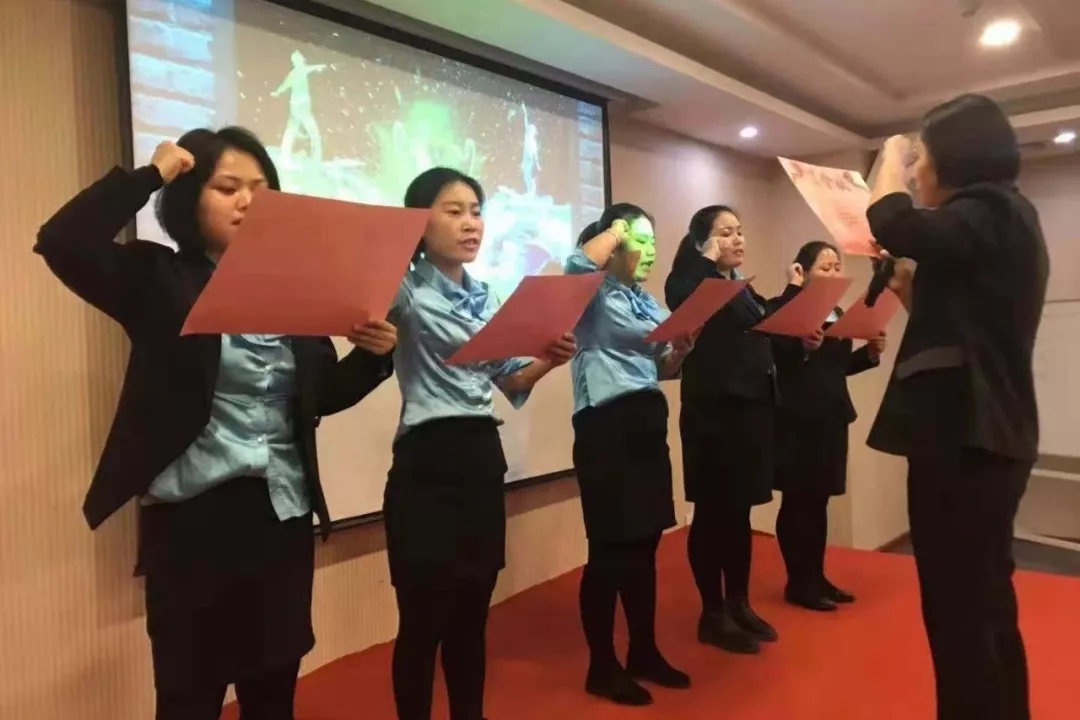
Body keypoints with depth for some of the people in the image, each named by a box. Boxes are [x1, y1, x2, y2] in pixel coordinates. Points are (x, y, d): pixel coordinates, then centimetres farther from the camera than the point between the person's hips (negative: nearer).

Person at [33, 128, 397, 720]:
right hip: (192, 516, -4)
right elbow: (60, 243, -21)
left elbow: (322, 396, 9)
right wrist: (151, 175, -12)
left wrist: (372, 354, -9)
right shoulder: (158, 278, -3)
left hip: (284, 514, 4)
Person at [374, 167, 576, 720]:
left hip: (483, 456, 7)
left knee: (472, 614, 18)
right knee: (424, 619, 5)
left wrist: (549, 361, 0)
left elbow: (507, 380, 15)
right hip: (427, 462, -6)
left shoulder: (485, 297, 13)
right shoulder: (404, 292, -7)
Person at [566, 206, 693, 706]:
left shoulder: (648, 302, 17)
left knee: (645, 543, 14)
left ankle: (644, 652, 28)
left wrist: (681, 348, -3)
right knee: (610, 546, -1)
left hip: (649, 421, 8)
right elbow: (577, 263, -30)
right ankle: (601, 666, 13)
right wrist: (615, 229, -12)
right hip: (605, 424, -8)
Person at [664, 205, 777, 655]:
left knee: (740, 512, 15)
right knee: (713, 512, 2)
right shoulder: (696, 285, -6)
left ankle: (739, 604, 28)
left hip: (752, 410, 8)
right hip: (713, 413, -8)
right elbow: (678, 299, -30)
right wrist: (707, 259, -16)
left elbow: (761, 343, 19)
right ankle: (713, 614, 14)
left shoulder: (744, 290, 18)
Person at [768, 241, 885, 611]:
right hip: (797, 418, -8)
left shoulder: (838, 313, 16)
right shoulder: (783, 307, -8)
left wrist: (870, 352, 0)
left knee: (819, 500, 13)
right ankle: (798, 583, 9)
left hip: (832, 416, 8)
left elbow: (841, 365, 16)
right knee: (798, 500, 0)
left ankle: (817, 577, 23)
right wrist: (803, 347, -36)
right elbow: (780, 361, -19)